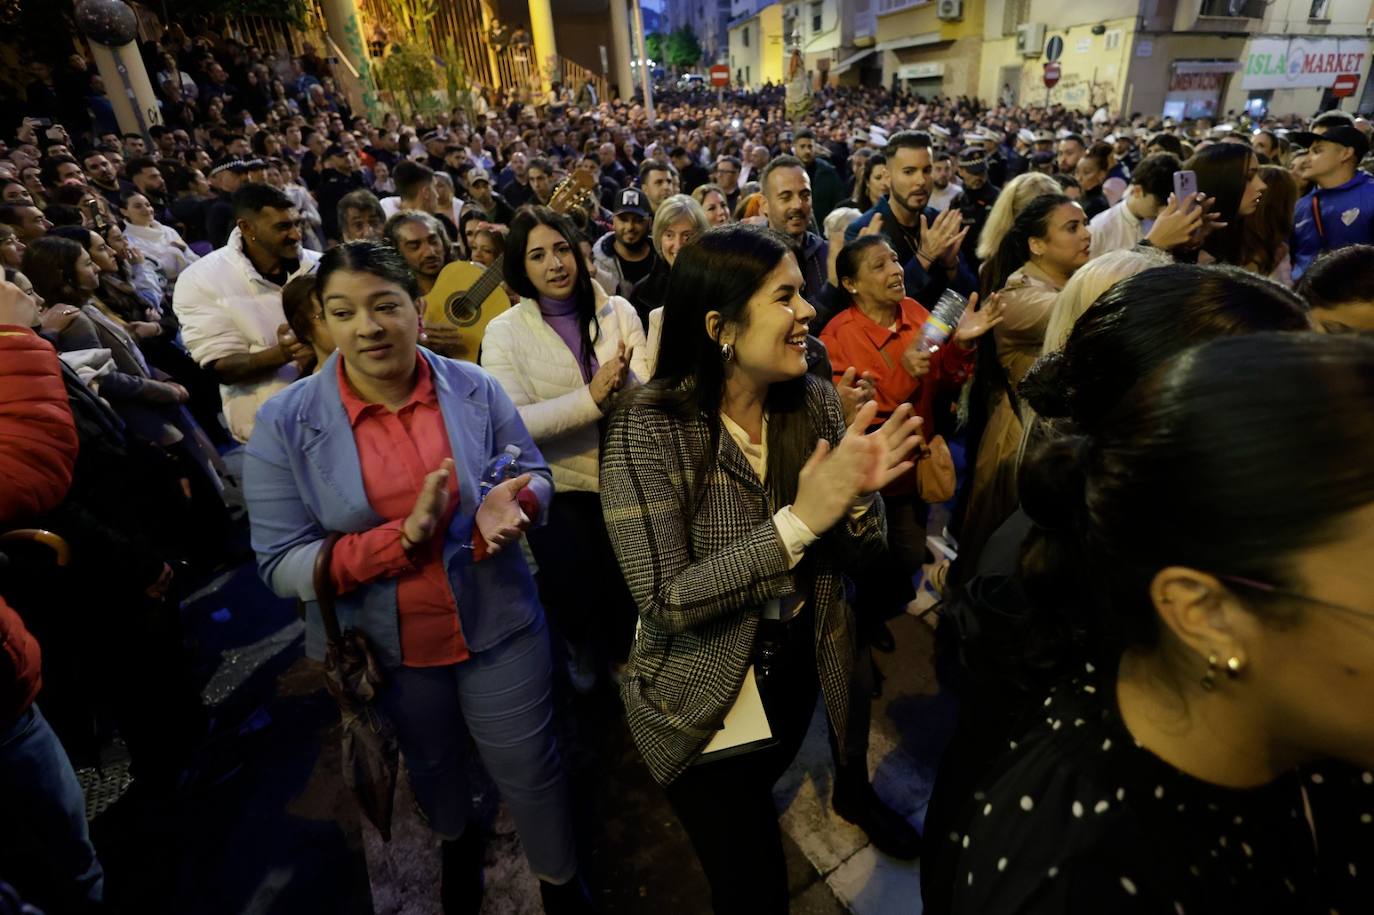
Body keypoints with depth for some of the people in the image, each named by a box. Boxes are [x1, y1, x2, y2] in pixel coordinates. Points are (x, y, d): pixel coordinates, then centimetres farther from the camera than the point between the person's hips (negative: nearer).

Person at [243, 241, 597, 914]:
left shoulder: (473, 388, -11)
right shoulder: (286, 423, -14)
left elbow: (534, 472, -1)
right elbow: (281, 564, -14)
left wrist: (512, 504, -26)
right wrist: (402, 538, -29)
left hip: (497, 624, 0)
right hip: (383, 647, 1)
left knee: (529, 768, 17)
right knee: (432, 765, 29)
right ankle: (458, 843, 64)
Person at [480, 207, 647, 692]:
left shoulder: (618, 311, 5)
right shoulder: (504, 331, -1)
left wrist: (617, 387, -26)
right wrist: (592, 398, -25)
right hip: (557, 483, -1)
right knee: (571, 575, -15)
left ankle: (621, 647, 22)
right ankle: (586, 645, 20)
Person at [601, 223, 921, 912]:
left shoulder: (817, 402, -10)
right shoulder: (647, 430, -24)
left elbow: (854, 554, -3)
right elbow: (665, 601, -27)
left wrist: (859, 494, -25)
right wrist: (799, 520, -32)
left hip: (801, 672, 5)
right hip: (704, 701, -4)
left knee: (758, 798, 33)